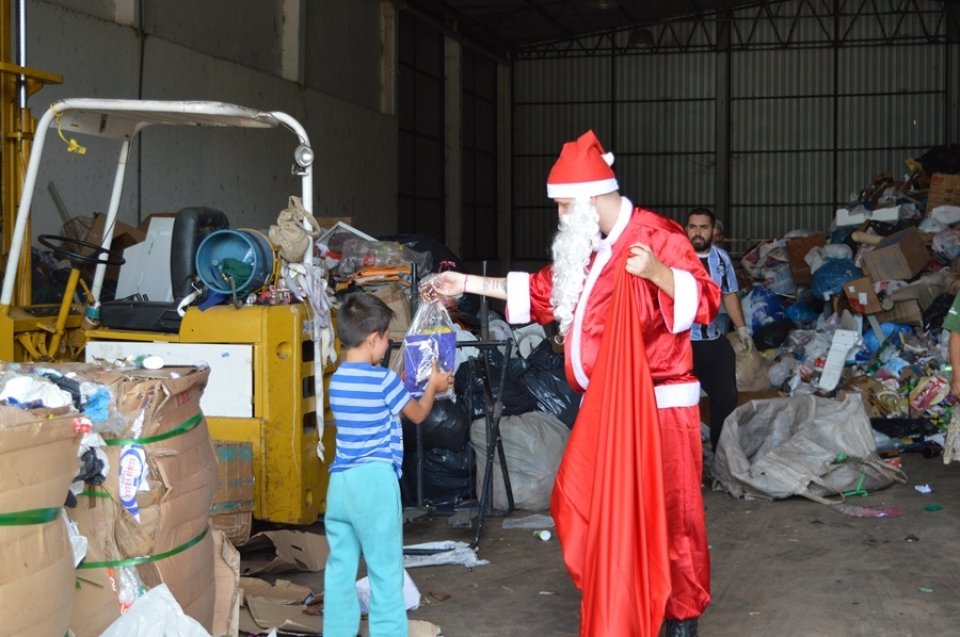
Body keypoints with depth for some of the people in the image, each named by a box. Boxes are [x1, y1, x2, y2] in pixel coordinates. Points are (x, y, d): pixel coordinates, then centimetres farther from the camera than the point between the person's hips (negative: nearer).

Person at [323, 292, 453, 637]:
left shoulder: (336, 381, 11)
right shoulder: (384, 379, -8)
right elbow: (417, 414, 7)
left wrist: (404, 382, 32)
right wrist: (432, 386, 23)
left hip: (339, 483, 7)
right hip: (374, 481, -7)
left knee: (339, 570, 11)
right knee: (385, 570, 1)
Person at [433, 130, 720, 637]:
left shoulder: (656, 235, -12)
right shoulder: (586, 246, 14)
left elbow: (703, 300, -20)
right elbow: (543, 292, 26)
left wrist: (656, 272, -37)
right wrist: (468, 284, 25)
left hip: (657, 404, -8)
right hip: (602, 405, 8)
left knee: (667, 510, -2)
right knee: (587, 507, 10)